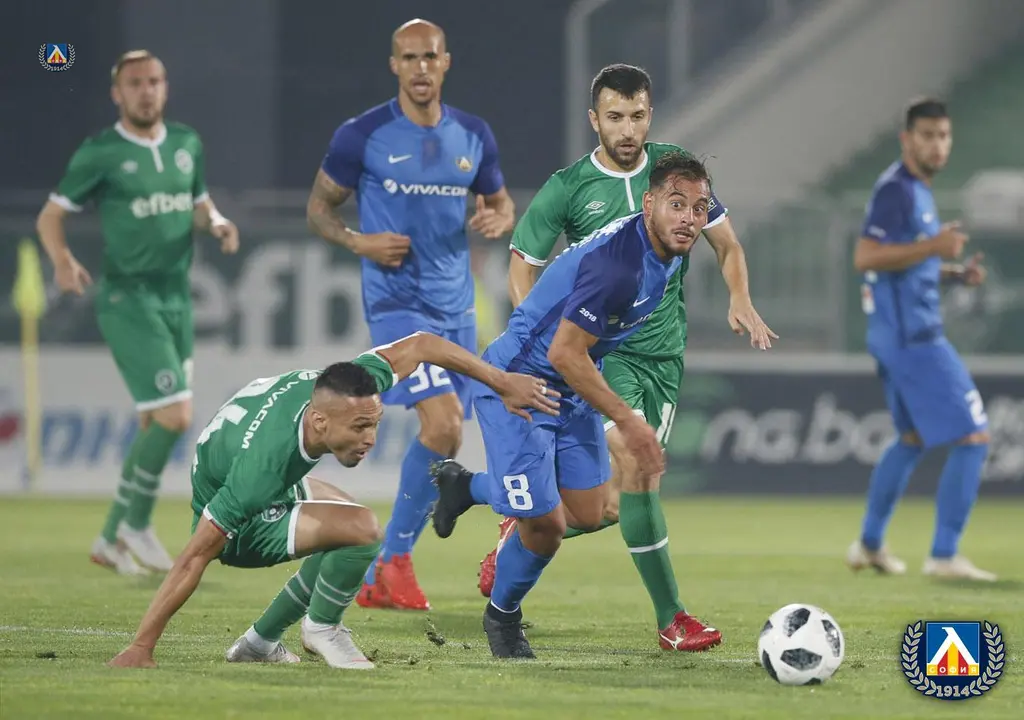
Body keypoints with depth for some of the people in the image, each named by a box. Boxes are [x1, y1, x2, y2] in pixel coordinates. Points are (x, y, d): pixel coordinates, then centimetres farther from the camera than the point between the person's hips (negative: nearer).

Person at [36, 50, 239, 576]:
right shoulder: (100, 154, -8)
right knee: (174, 417, -16)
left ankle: (111, 540, 20)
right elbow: (50, 216, -3)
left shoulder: (187, 144, 9)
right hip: (128, 300, -7)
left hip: (176, 299, 7)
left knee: (155, 426, 9)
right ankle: (137, 524, 2)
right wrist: (62, 260, -23)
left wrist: (218, 224, -1)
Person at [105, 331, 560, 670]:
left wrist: (501, 383, -8)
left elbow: (420, 346, -10)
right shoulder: (262, 465, -42)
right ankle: (321, 629, 2)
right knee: (361, 531, -25)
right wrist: (141, 648, -37)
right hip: (237, 527, -8)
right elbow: (195, 558, -38)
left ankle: (259, 643, 27)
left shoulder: (332, 389, -26)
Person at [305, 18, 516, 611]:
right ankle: (396, 558, -6)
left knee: (441, 438, 7)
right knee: (444, 427, -22)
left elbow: (501, 202, 18)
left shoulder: (474, 135, 6)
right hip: (397, 303, -6)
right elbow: (319, 206, 4)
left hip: (456, 306, 6)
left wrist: (498, 220, -6)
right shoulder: (364, 135, -6)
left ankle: (377, 580, 18)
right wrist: (358, 242, -14)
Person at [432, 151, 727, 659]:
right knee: (544, 526, -8)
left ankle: (464, 485, 32)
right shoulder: (617, 264, -33)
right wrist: (627, 421, -23)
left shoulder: (668, 251, -4)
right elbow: (564, 353, -30)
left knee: (587, 515, 8)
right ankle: (503, 616, 24)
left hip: (570, 389, 9)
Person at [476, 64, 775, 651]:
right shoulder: (568, 189, -4)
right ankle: (672, 618, -15)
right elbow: (524, 266, 4)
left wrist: (740, 298, -8)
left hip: (665, 353, 4)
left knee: (621, 497, 5)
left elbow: (727, 243, 11)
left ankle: (526, 529, 34)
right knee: (635, 466, -21)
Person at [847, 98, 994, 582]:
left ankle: (869, 544, 32)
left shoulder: (916, 190, 16)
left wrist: (954, 273, 11)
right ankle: (944, 556, -9)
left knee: (914, 438, 25)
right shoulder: (896, 189, -15)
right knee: (972, 438, -11)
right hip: (912, 338, -11)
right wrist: (933, 246, -28)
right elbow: (865, 257, -25)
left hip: (901, 336, 11)